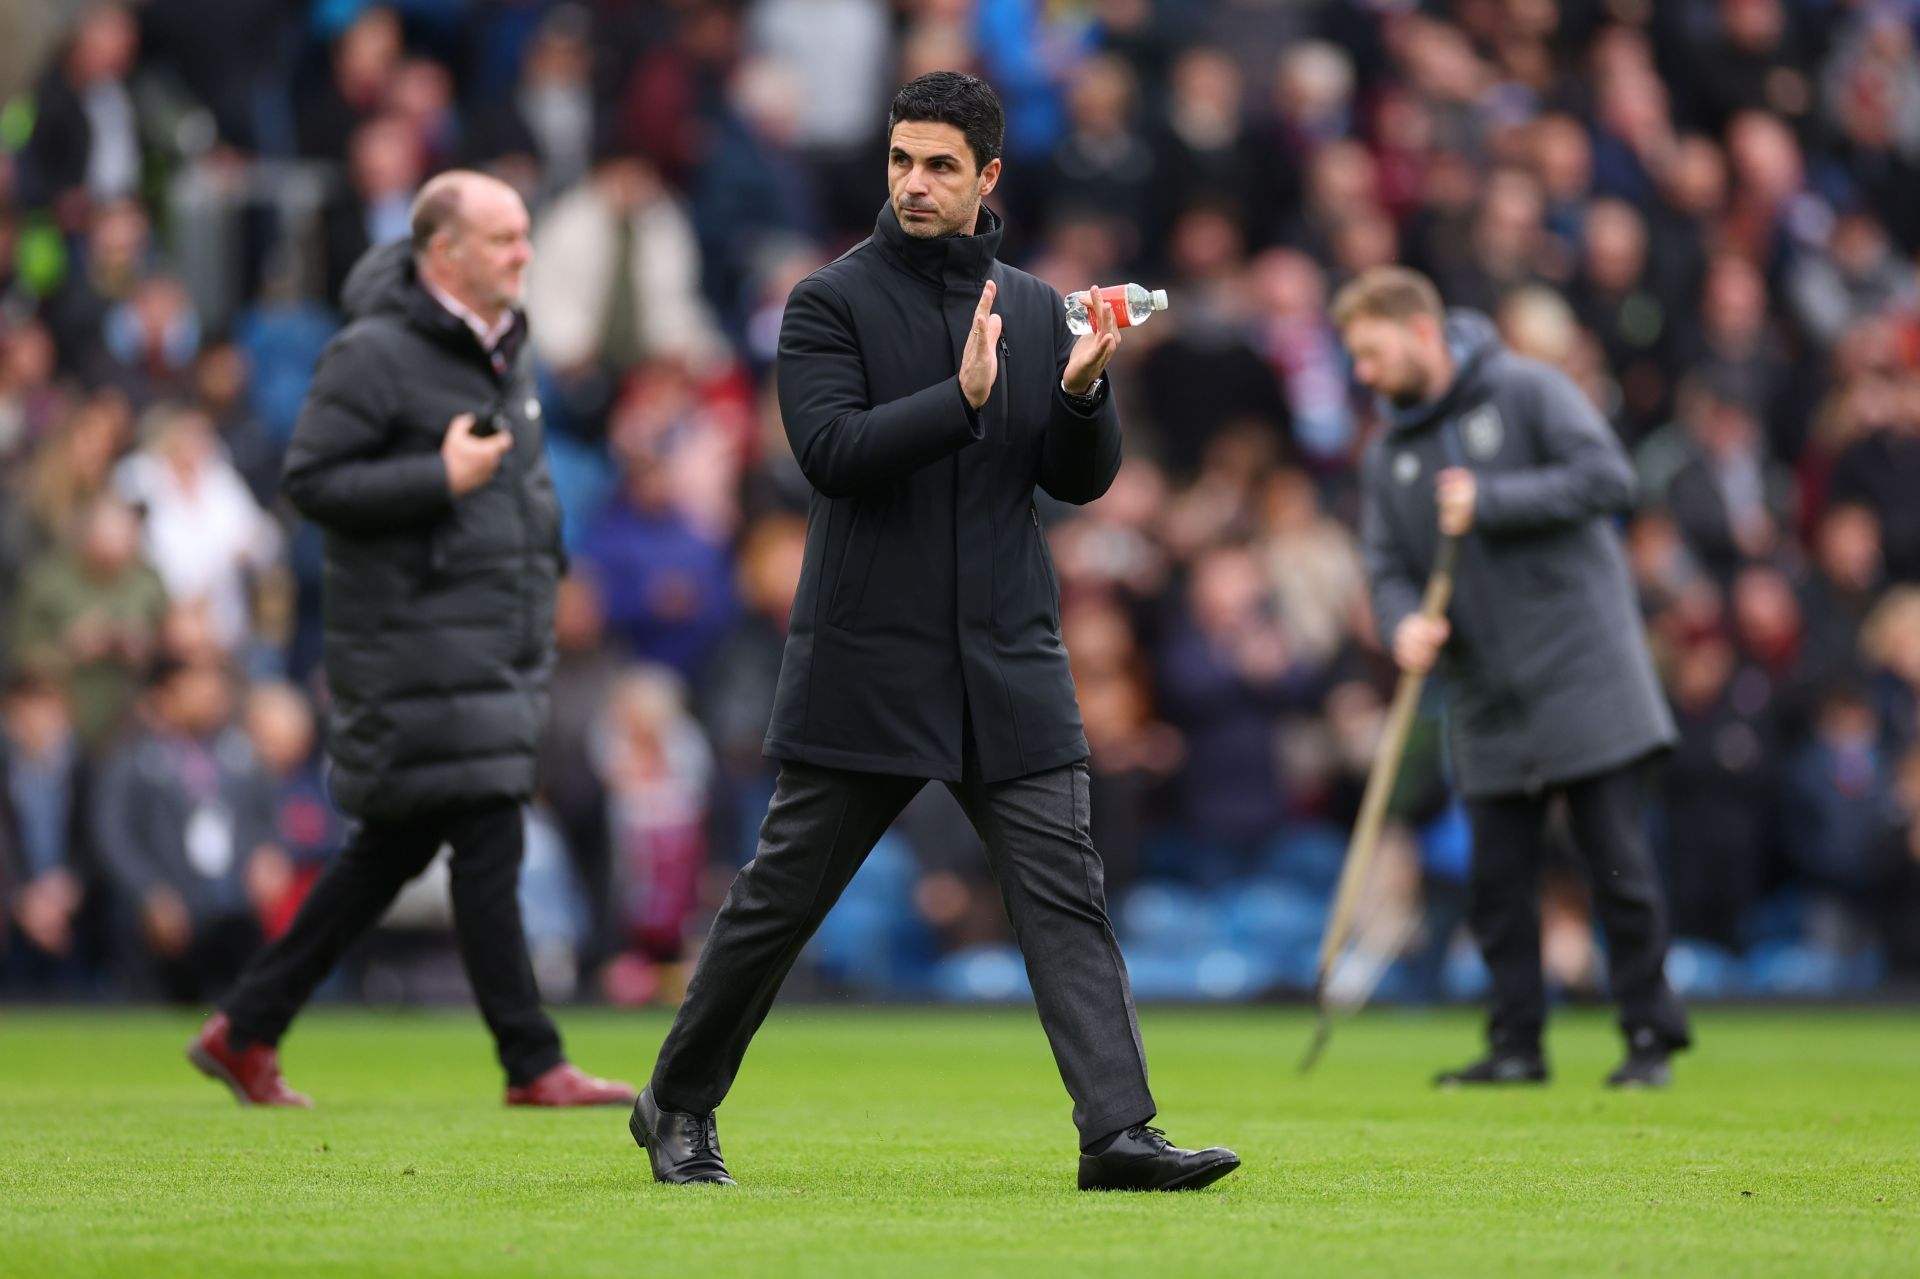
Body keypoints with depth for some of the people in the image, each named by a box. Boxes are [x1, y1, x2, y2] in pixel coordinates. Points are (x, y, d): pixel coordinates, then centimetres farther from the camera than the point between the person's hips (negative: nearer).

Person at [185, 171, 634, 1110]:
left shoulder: (505, 348, 15)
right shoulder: (373, 354, -12)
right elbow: (311, 480, -15)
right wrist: (442, 479, -21)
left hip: (499, 641, 9)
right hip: (419, 642, -9)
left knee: (396, 849, 11)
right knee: (488, 844, -9)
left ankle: (245, 1030, 20)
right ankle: (532, 1067, -4)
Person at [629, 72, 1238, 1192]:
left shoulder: (1036, 309, 12)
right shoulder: (833, 302, -1)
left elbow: (1084, 479, 9)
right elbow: (831, 449, -15)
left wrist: (1084, 392, -10)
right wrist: (962, 398, -24)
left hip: (1011, 663, 3)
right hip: (866, 664, -3)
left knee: (1065, 890, -7)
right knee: (784, 893, 5)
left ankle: (1119, 1132, -11)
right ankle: (678, 1108, 21)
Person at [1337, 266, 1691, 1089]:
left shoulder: (1526, 391, -4)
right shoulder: (1389, 456, 12)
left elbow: (1607, 478, -13)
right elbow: (1389, 567, 8)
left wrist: (1491, 502, -17)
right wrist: (1404, 621, -14)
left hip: (1582, 673, -5)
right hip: (1487, 704, 5)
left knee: (1618, 866, -4)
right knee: (1496, 881, 4)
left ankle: (1650, 1038, 3)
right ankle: (1517, 1044, 12)